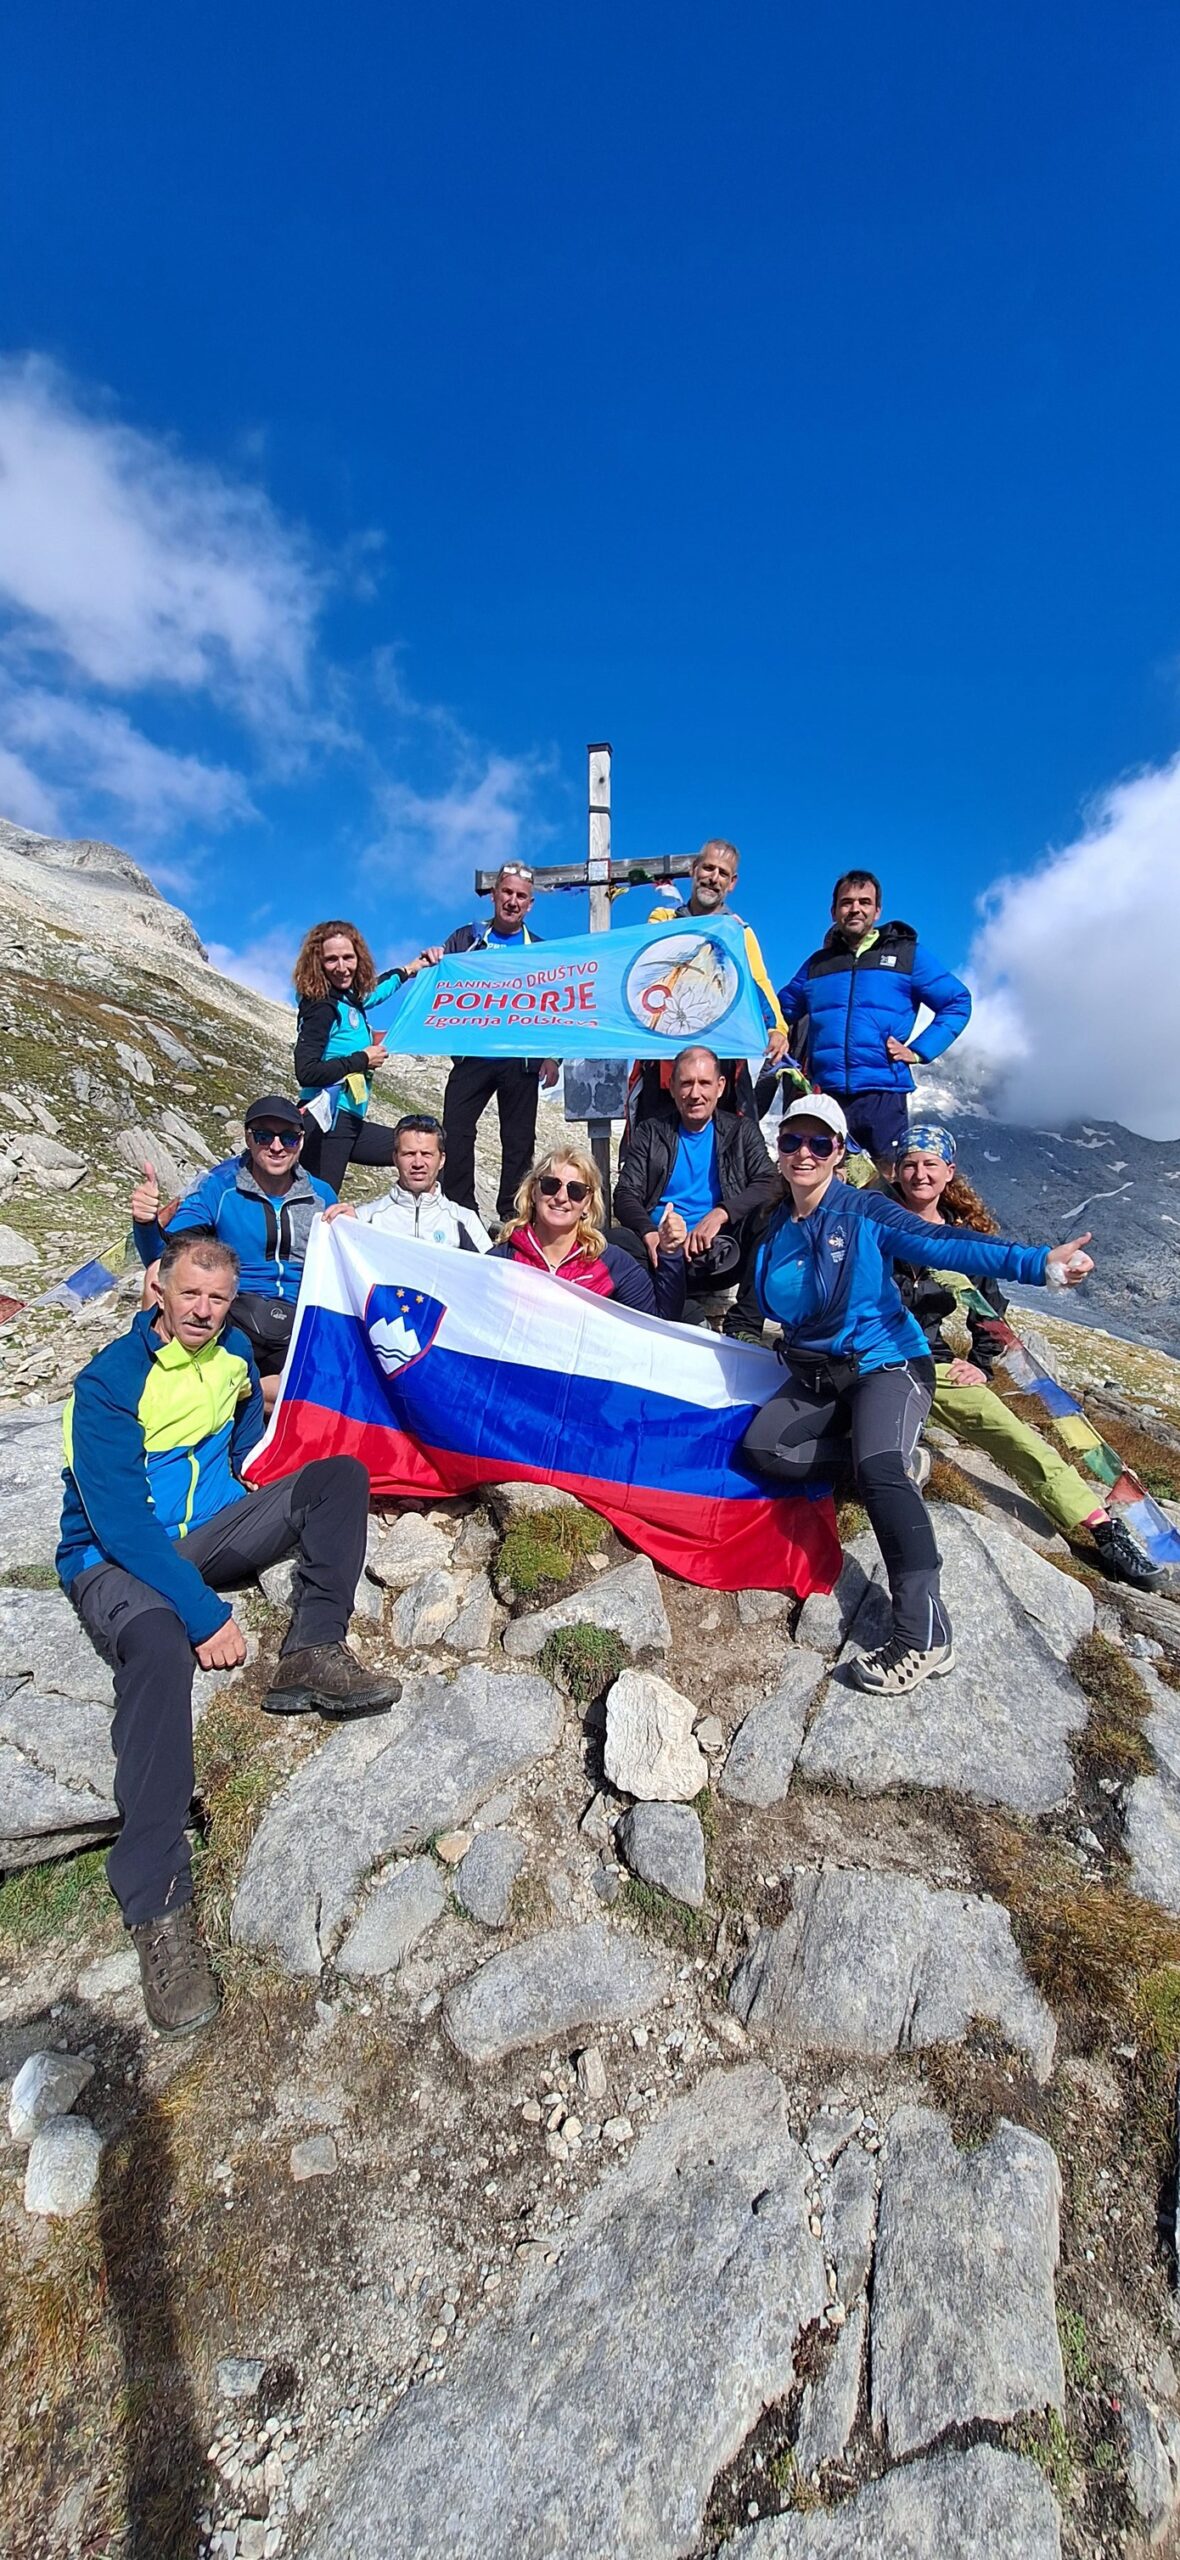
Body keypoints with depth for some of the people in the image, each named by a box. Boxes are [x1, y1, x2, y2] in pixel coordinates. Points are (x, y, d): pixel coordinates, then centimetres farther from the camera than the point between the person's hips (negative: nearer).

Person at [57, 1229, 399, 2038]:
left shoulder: (234, 1353, 2)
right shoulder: (109, 1383, -18)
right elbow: (119, 1521, -23)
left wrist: (248, 1515, 12)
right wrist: (206, 1613, -26)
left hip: (206, 1532, 6)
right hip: (116, 1559, -6)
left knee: (340, 1475, -12)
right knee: (160, 1646, -38)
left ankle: (312, 1655, -19)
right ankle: (157, 1903, -34)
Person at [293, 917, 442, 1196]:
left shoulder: (350, 998, 10)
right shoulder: (322, 1007, -14)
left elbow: (372, 989, 35)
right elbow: (307, 1072, -23)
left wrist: (412, 967, 45)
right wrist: (362, 1060, -13)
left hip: (349, 1121, 10)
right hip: (327, 1124, -10)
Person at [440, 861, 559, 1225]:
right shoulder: (466, 938, 11)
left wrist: (551, 1056, -3)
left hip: (521, 1058, 0)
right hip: (471, 1054, 0)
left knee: (518, 1139, 4)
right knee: (455, 1131, -6)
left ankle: (512, 1215, 14)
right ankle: (458, 1209, 5)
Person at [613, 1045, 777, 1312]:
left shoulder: (743, 1132, 16)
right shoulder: (651, 1132, 16)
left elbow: (769, 1185, 1)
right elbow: (625, 1195, 6)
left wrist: (720, 1214, -18)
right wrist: (649, 1234, -17)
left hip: (716, 1251, 0)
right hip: (659, 1248, 1)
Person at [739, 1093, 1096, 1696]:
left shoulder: (864, 1212, -7)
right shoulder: (773, 1231, 8)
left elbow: (944, 1245, -21)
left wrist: (1040, 1263, -36)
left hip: (886, 1363, -5)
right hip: (815, 1376, 6)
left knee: (880, 1470, -30)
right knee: (761, 1449, -18)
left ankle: (924, 1635, -28)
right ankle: (891, 1456, -2)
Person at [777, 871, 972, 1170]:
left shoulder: (909, 954, 10)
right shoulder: (817, 963, 18)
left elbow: (957, 1003, 9)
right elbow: (783, 1010, 28)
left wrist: (919, 1051, -2)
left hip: (883, 1095, -2)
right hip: (823, 1095, 2)